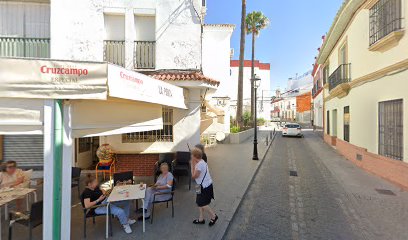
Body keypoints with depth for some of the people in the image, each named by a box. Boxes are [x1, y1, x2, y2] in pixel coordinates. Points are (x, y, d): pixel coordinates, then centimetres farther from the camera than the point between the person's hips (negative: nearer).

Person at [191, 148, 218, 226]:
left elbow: (194, 176, -21)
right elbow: (197, 174, 6)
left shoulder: (199, 164, -25)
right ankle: (201, 219, 30)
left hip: (205, 187, -10)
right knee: (199, 202, 17)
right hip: (204, 186, 10)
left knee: (202, 204, 2)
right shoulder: (201, 162, 6)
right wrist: (194, 164, 2)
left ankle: (213, 216, 19)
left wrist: (192, 165, -15)